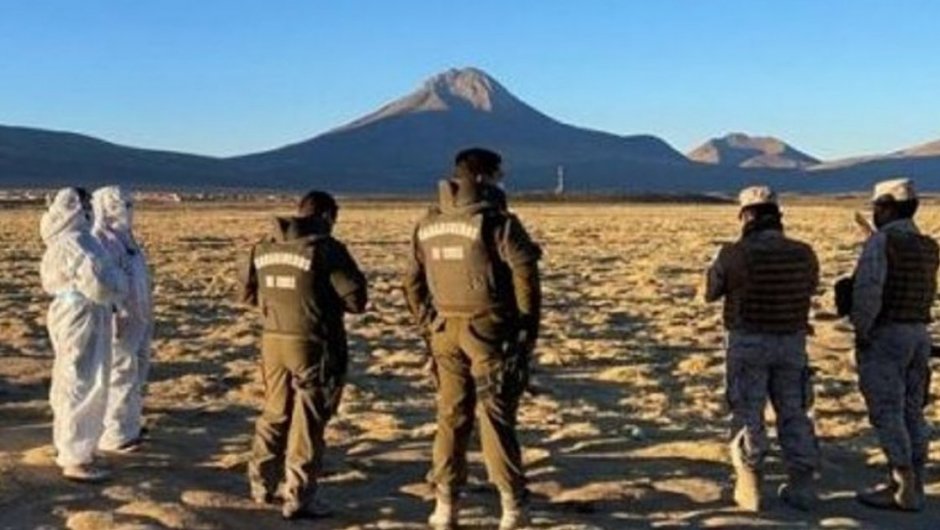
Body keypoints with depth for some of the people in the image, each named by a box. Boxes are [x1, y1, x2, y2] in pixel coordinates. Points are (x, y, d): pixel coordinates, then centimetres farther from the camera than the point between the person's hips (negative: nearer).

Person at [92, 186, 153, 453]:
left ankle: (129, 428, 27)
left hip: (137, 318, 10)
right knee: (122, 375, -6)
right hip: (118, 319, -10)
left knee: (137, 374, 16)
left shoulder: (123, 236, 16)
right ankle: (114, 435, 1)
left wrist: (146, 314, 21)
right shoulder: (99, 239, -15)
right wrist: (113, 314, -28)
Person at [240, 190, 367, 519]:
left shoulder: (264, 247, 6)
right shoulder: (325, 248, -13)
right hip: (312, 344, -6)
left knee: (275, 413, 20)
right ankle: (299, 497, 5)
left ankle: (262, 484, 28)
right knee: (308, 420, 2)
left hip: (273, 340, 6)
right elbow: (355, 299, -14)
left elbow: (249, 293, 16)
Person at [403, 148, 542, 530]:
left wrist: (429, 325, 18)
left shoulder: (428, 225, 8)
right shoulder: (496, 222, -11)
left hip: (446, 331, 5)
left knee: (451, 418, 10)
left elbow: (413, 282, 14)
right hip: (489, 331, -5)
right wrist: (528, 329, -5)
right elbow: (525, 276, -15)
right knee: (496, 418, 1)